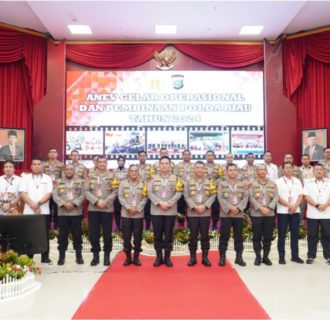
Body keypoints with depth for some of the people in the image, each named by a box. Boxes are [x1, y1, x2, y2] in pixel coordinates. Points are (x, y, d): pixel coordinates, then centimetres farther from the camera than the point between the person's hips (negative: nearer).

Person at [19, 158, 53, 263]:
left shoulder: (47, 178, 7)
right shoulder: (25, 178, 6)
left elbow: (49, 194, -2)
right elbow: (22, 194, -3)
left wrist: (38, 203, -16)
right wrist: (33, 205, -15)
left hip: (44, 211, 0)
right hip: (29, 211, 0)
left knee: (45, 234, 3)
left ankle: (45, 257, 11)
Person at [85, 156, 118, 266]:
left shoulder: (112, 176, 5)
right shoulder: (91, 176, 8)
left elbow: (115, 192, -2)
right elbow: (87, 191, 1)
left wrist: (105, 202, -14)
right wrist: (96, 201, -12)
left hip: (107, 208, -1)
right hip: (93, 208, 2)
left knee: (107, 233, 3)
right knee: (93, 233, 5)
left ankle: (107, 255, 14)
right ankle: (95, 255, 16)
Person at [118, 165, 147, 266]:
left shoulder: (143, 183, 4)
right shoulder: (123, 183, 5)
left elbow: (144, 198, 0)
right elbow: (120, 197, -1)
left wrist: (137, 208, -12)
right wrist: (128, 207, -13)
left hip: (139, 214, 0)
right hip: (126, 214, 0)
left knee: (138, 236, 3)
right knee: (126, 236, 4)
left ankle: (136, 257, 15)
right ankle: (128, 257, 17)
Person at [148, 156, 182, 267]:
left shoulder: (175, 178, 5)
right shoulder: (153, 178, 5)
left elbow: (178, 193, -4)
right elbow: (150, 193, -2)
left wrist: (169, 203, -14)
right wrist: (159, 203, -14)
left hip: (170, 211, 0)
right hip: (156, 211, 0)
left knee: (168, 235, 5)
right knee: (157, 235, 6)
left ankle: (167, 257, 16)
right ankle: (159, 257, 17)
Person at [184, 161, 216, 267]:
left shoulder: (209, 182, 8)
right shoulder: (189, 182, 7)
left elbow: (213, 195, 1)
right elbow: (186, 196, -1)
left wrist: (204, 206, -12)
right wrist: (195, 207, -12)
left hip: (205, 213, 0)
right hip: (192, 213, 0)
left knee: (205, 235, 4)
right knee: (193, 236, 3)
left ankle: (205, 257, 12)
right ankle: (193, 257, 11)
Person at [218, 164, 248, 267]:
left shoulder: (242, 184, 10)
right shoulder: (222, 184, 5)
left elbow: (245, 198, 1)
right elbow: (220, 198, -5)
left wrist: (238, 208, -13)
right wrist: (230, 208, -15)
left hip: (239, 214, 2)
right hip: (225, 214, -2)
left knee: (238, 236, 7)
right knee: (224, 236, 1)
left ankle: (239, 257, 17)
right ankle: (222, 257, 10)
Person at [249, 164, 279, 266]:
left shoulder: (272, 184, 11)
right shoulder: (252, 184, 3)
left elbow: (276, 197, 1)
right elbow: (251, 198, -7)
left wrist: (269, 208, -13)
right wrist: (260, 208, -17)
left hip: (270, 214, 2)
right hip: (256, 214, -2)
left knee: (268, 237, 6)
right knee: (257, 237, 3)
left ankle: (266, 257, 16)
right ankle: (258, 257, 12)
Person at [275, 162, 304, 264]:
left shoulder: (297, 181, 9)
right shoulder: (278, 182, -2)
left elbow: (300, 196, 5)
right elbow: (277, 197, -9)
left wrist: (295, 206, -11)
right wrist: (289, 205, -16)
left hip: (296, 211, 3)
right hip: (283, 211, -3)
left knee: (295, 234, 7)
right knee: (282, 234, 0)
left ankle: (295, 256, 17)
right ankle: (281, 257, 7)